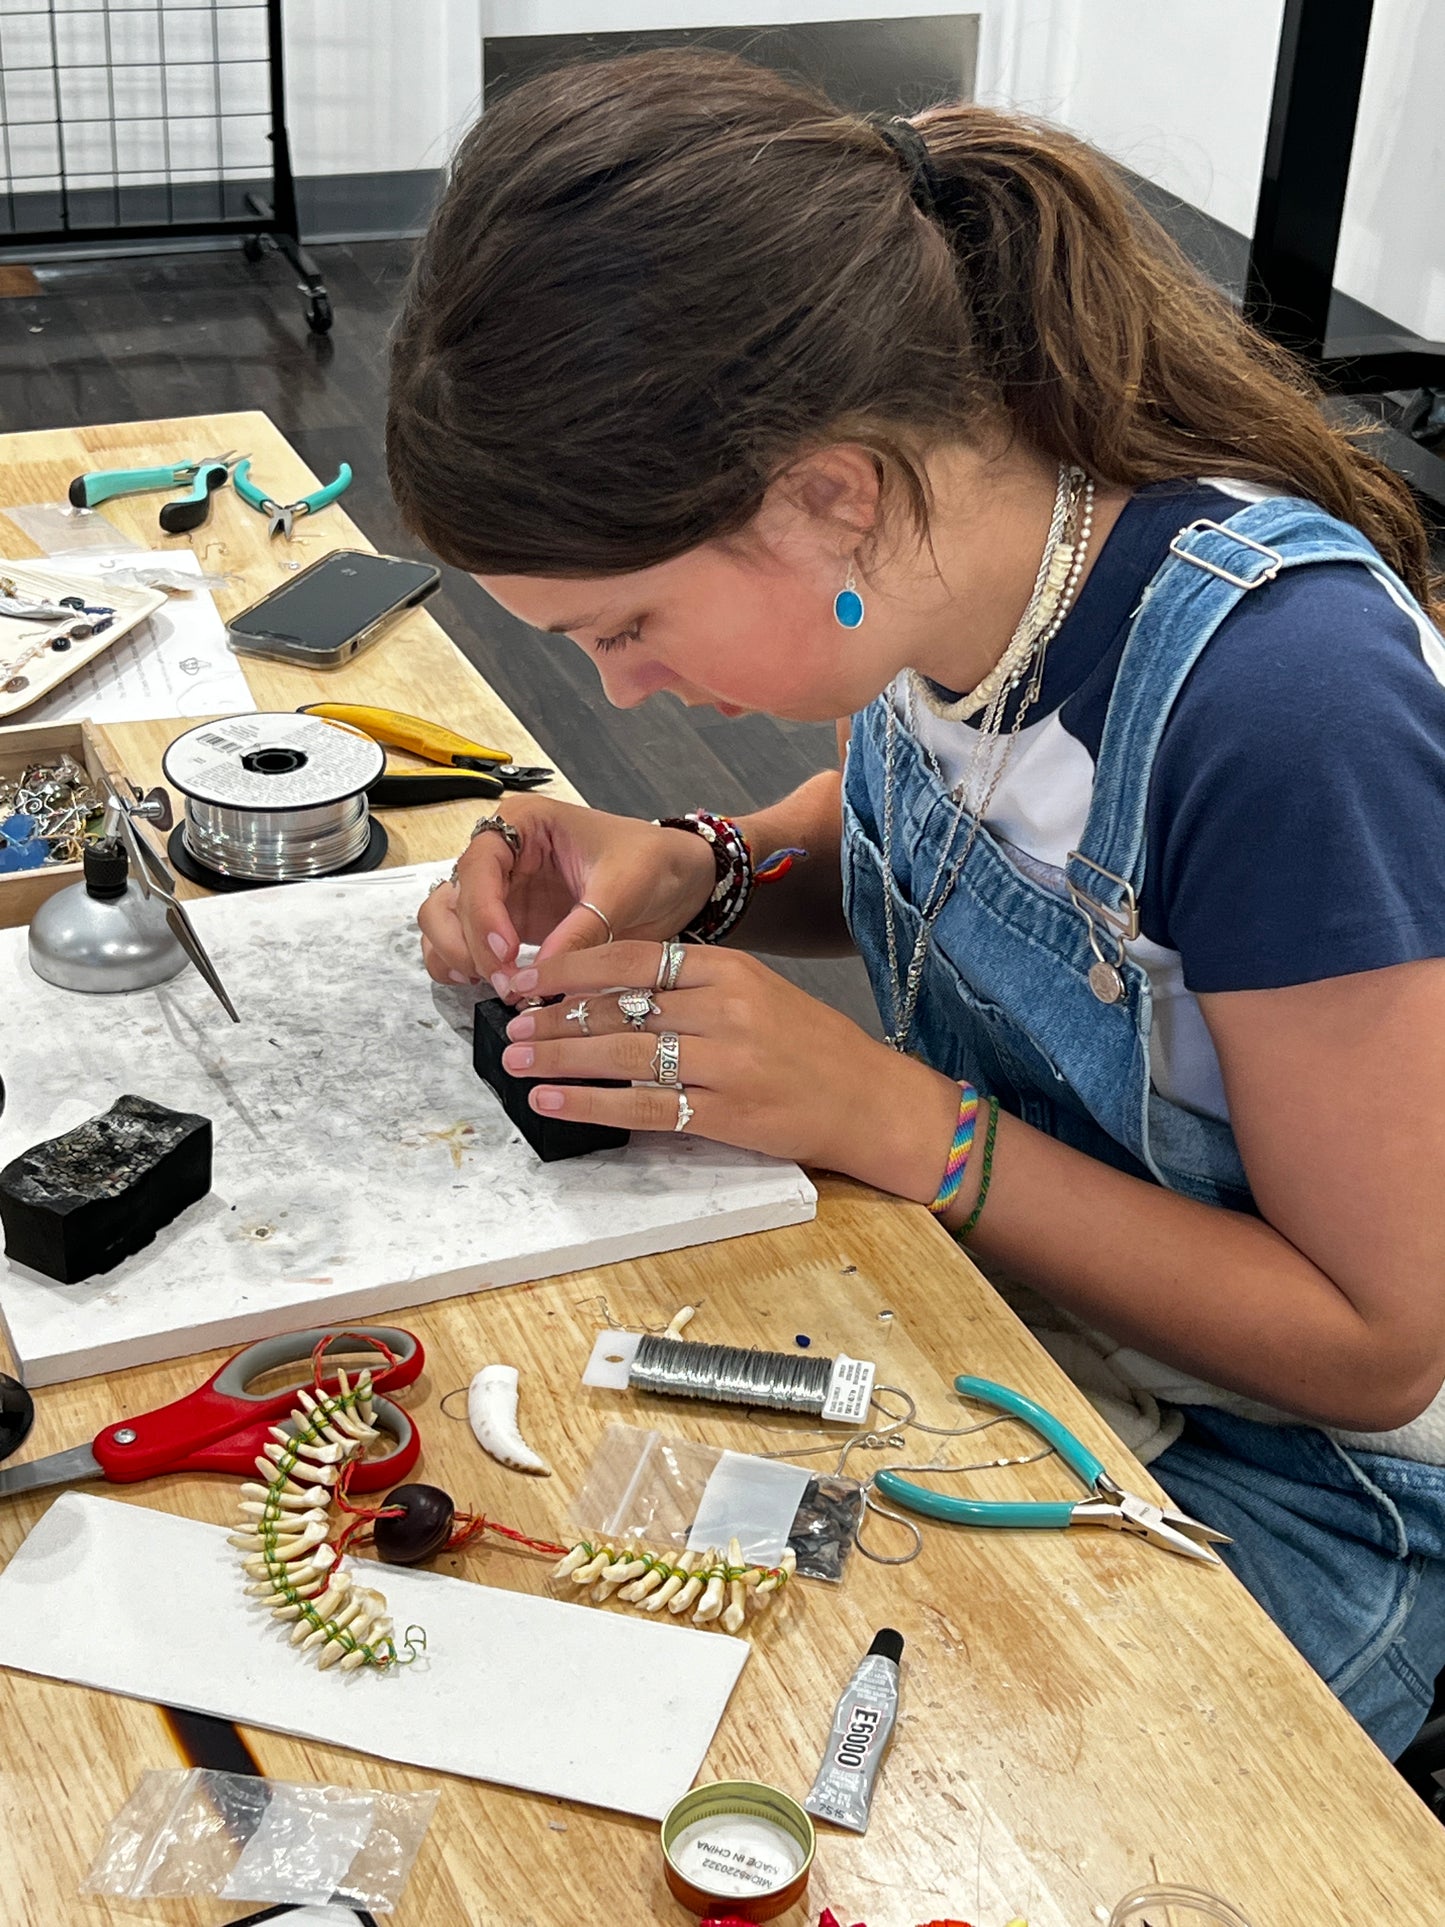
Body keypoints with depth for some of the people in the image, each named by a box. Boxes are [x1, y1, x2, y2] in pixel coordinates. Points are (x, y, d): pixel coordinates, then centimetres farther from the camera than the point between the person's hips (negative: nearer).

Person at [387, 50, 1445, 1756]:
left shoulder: (1285, 695, -32)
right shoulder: (940, 547, -11)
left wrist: (884, 1114, -27)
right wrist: (693, 869, -9)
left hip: (1279, 1480, -6)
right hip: (972, 1290, 6)